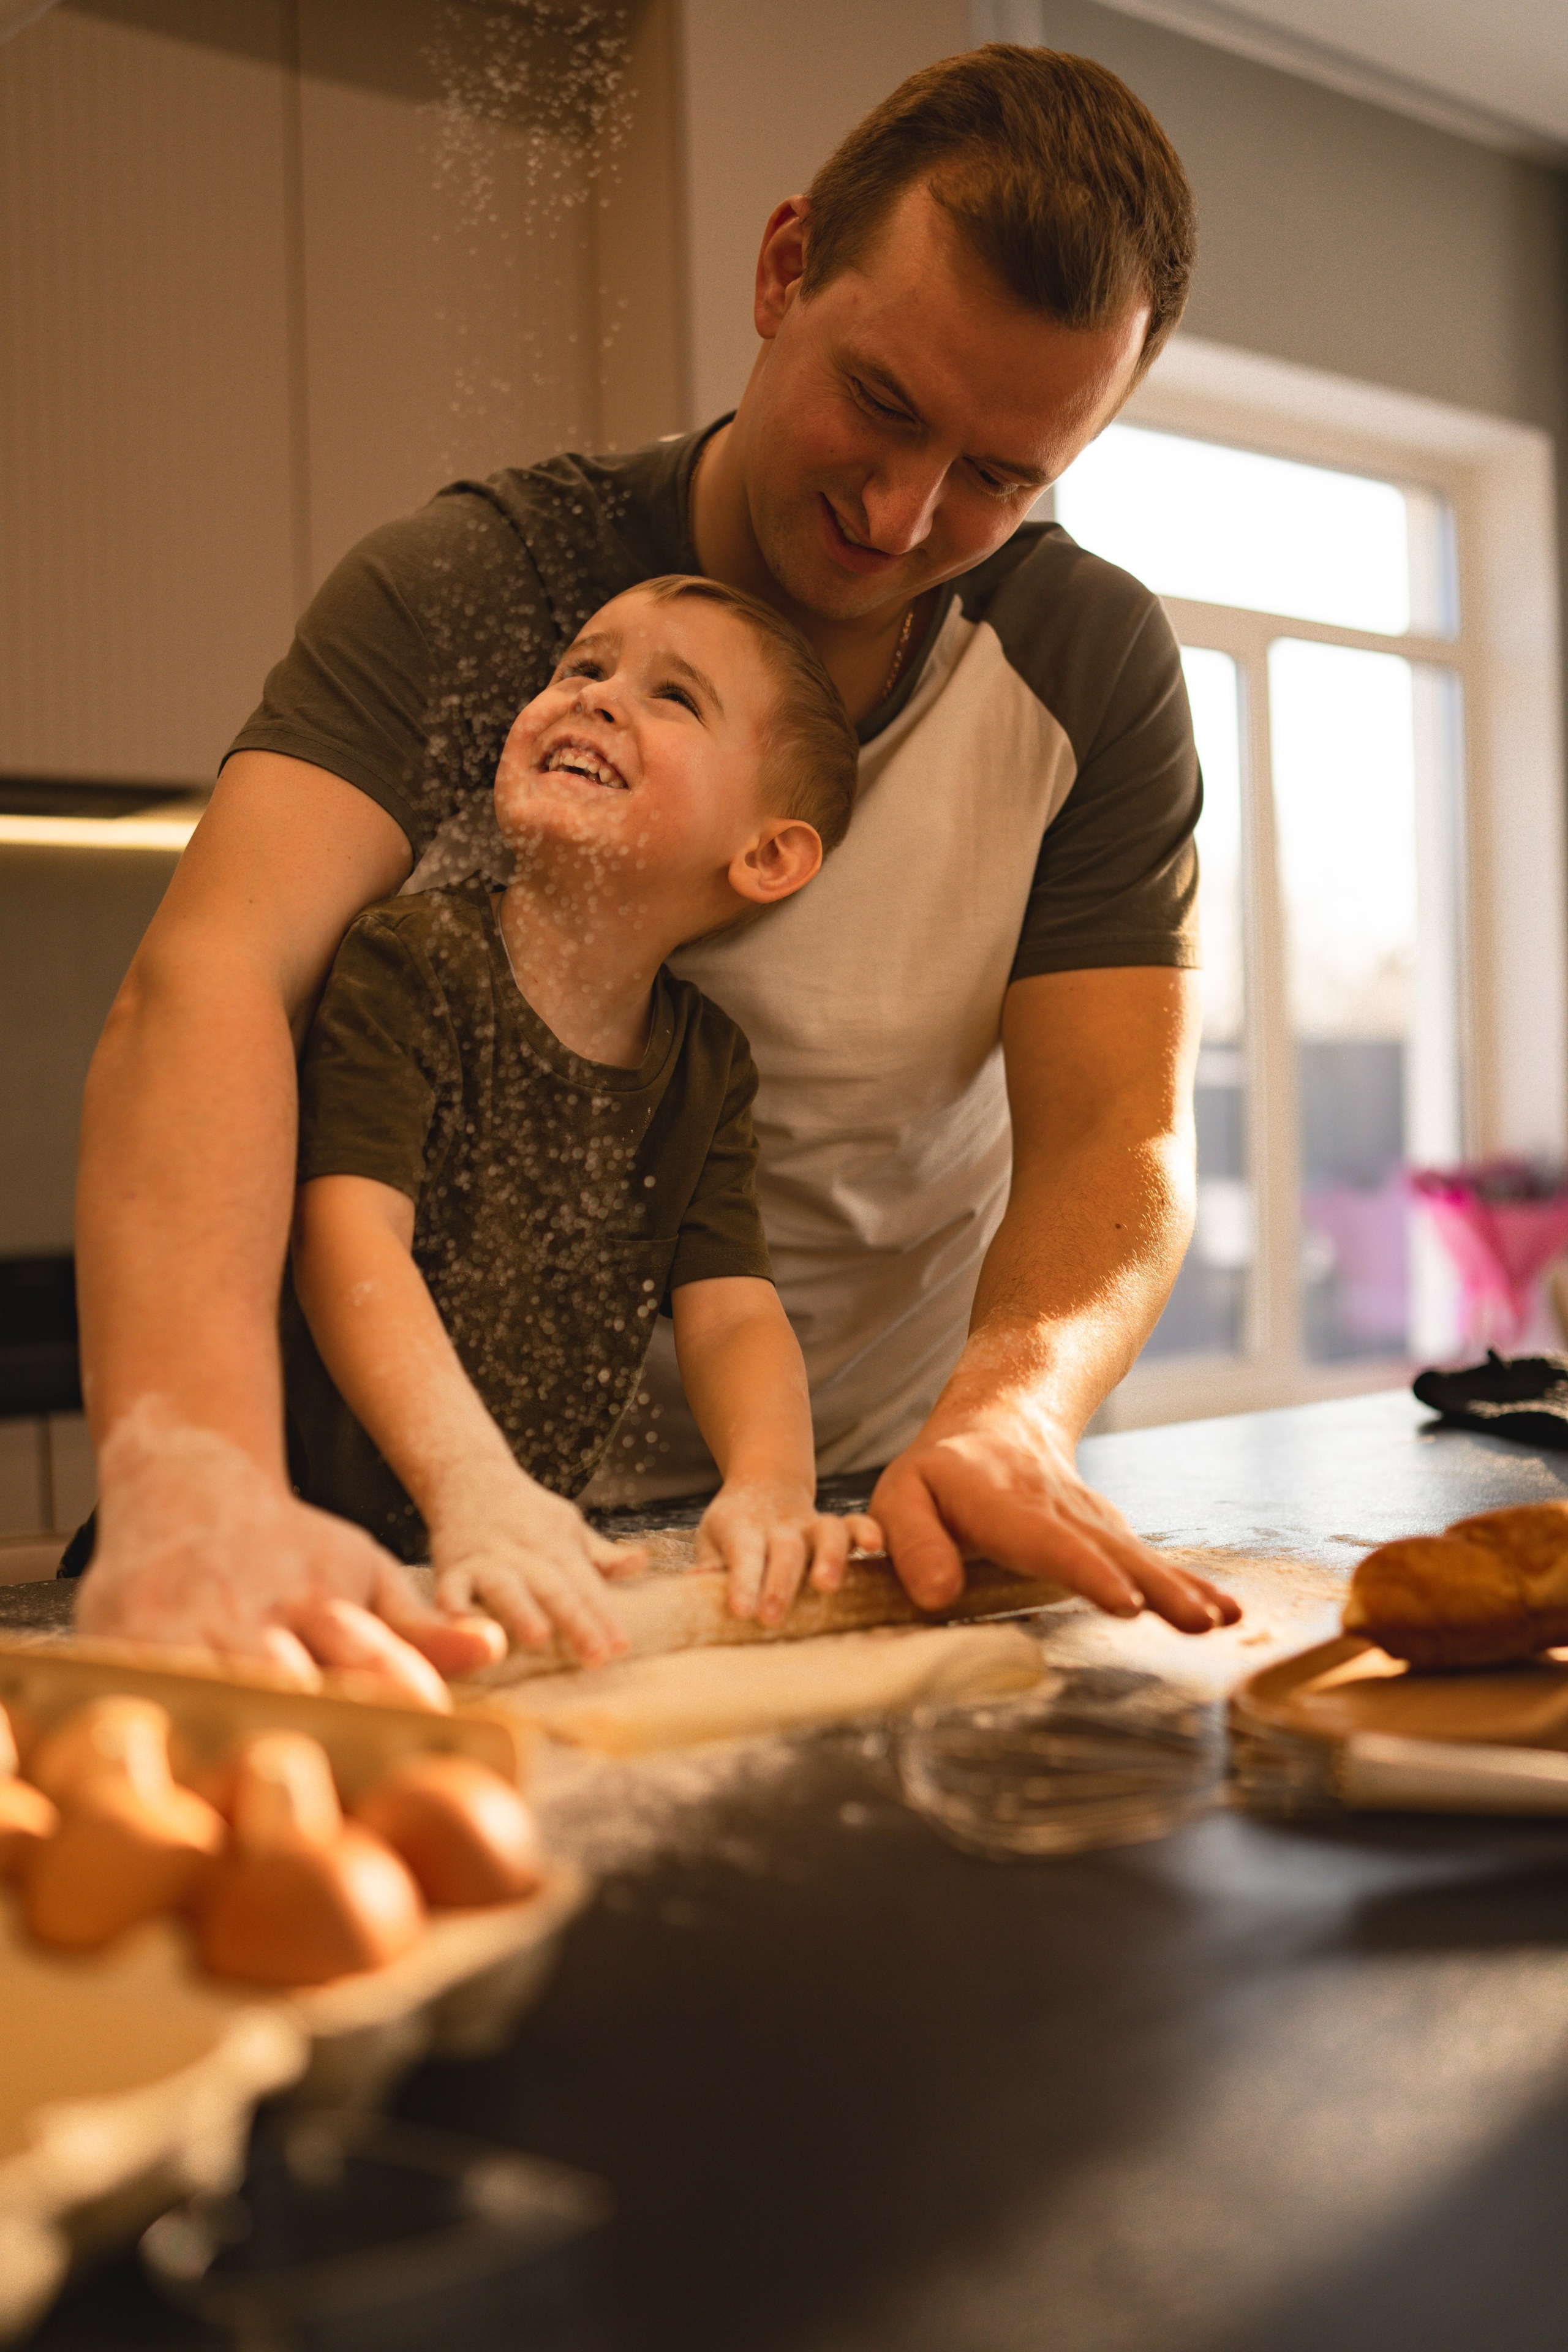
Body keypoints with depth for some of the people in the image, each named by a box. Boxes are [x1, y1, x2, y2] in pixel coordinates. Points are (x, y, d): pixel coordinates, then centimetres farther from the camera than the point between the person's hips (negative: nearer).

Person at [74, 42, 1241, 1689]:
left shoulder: (1094, 667, -4)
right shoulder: (461, 592, -11)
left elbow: (1114, 1134, -9)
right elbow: (210, 979, -26)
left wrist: (1006, 1419, -32)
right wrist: (196, 1485, -44)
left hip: (879, 1490, 2)